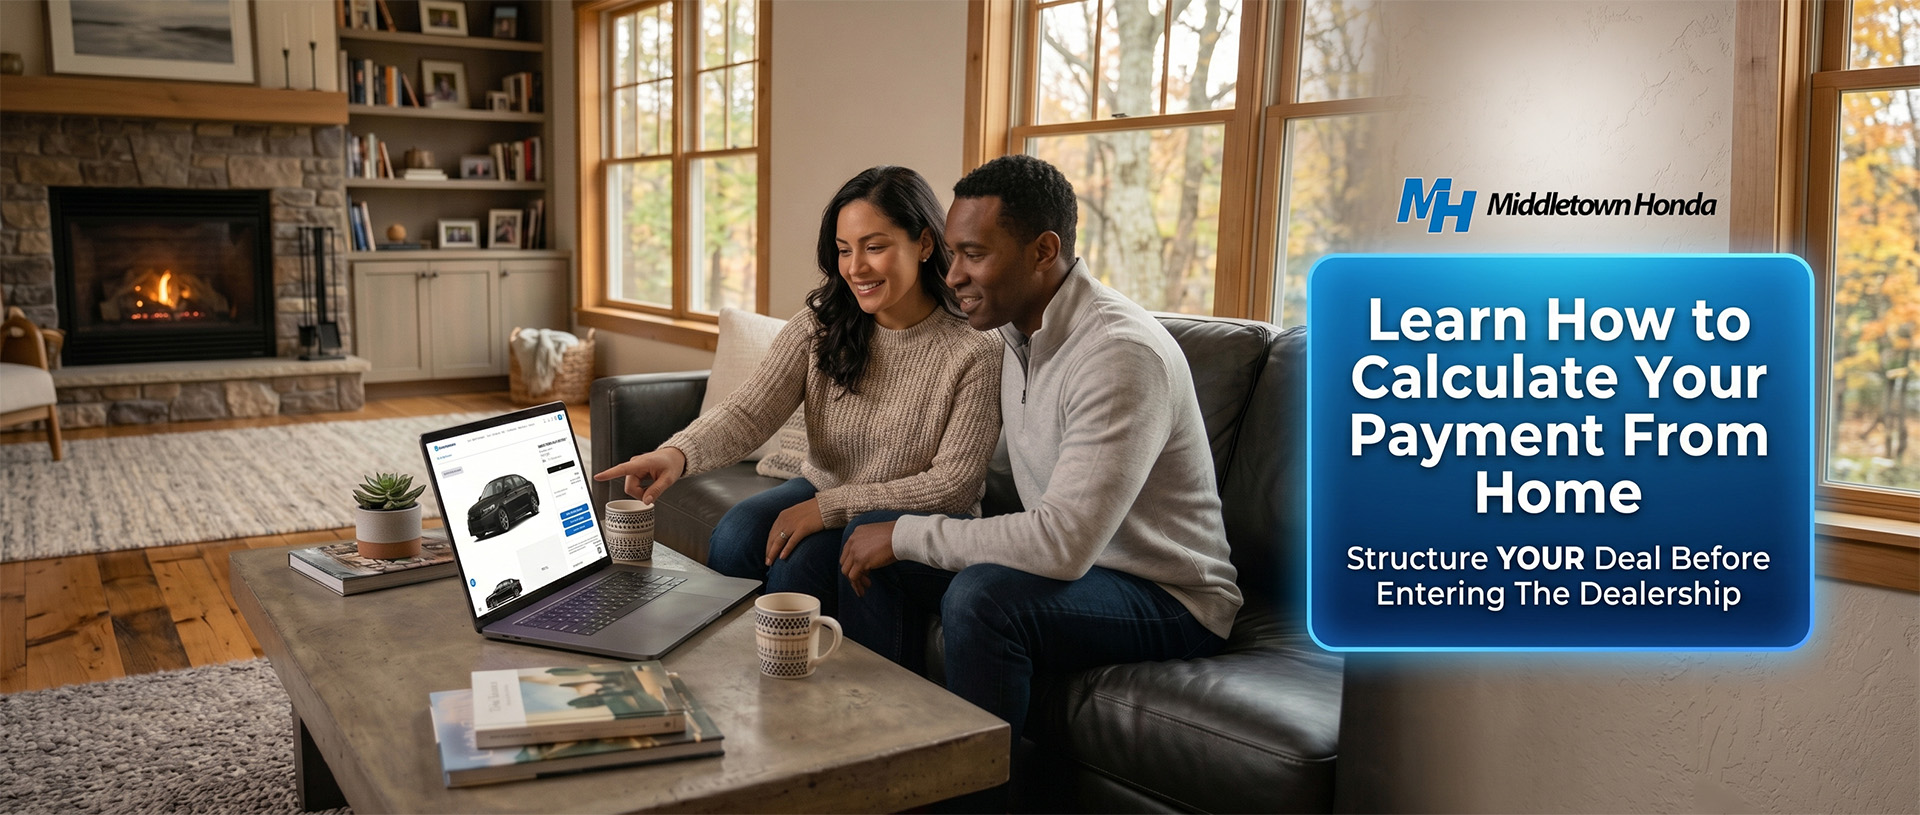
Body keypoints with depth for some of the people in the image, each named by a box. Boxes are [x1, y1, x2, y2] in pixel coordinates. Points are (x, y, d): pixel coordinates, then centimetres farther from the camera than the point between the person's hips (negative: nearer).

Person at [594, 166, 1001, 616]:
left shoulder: (974, 352, -15)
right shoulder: (818, 326, -3)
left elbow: (954, 486, -17)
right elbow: (748, 413, -14)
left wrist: (831, 506, -23)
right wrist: (678, 453, -37)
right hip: (819, 491, 4)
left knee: (796, 563, -28)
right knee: (734, 537, -23)